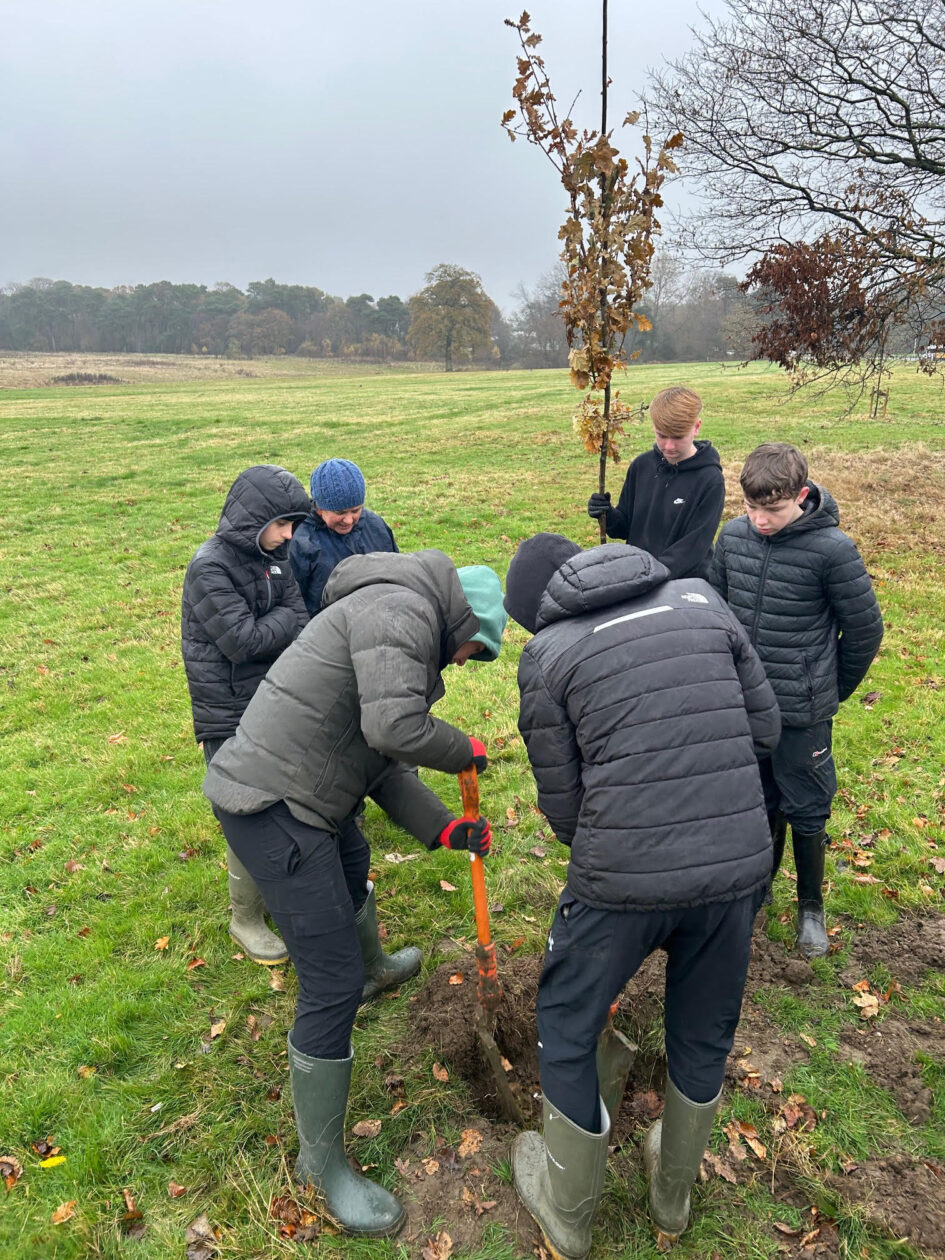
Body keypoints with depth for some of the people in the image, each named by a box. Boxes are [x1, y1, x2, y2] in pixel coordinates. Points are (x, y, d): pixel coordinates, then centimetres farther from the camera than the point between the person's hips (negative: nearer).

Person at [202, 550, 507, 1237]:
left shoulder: (401, 624, 16)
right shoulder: (401, 609, -16)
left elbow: (384, 766, 16)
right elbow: (394, 730, -29)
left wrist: (444, 828, 8)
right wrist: (464, 750, -10)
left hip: (304, 796, 11)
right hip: (273, 805, -11)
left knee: (354, 864, 38)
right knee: (332, 987, -4)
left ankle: (375, 965, 70)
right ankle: (322, 1161, 16)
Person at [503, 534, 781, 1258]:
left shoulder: (546, 651, -3)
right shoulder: (700, 598, 5)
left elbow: (562, 802, 1)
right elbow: (765, 731, 8)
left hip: (624, 878, -4)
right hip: (737, 866, 4)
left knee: (567, 1030, 22)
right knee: (704, 1037, 26)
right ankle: (674, 1196, 50)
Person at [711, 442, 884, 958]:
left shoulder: (831, 549, -18)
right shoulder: (733, 535, -5)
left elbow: (864, 629, -7)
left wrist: (831, 691, 5)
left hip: (801, 712, -4)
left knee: (805, 812, 11)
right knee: (756, 801, 19)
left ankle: (811, 906, 33)